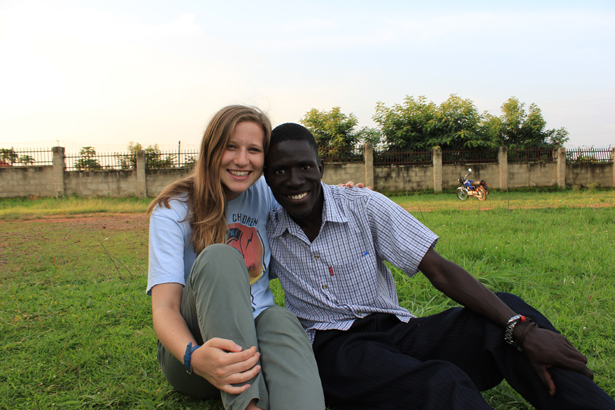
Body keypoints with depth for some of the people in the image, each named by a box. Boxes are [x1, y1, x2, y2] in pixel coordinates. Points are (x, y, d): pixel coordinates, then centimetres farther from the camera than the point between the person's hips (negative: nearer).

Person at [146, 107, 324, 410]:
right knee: (219, 256, -31)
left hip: (254, 331, 3)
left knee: (281, 321, -34)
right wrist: (194, 357, -40)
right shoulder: (173, 211, -8)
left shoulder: (265, 194, 4)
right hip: (190, 343, -2)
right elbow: (164, 308, -17)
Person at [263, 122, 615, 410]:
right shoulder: (267, 232, 2)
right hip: (333, 347, -1)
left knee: (503, 311, -23)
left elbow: (439, 270, -9)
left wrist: (523, 328, -20)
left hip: (393, 332, 2)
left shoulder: (364, 206, -4)